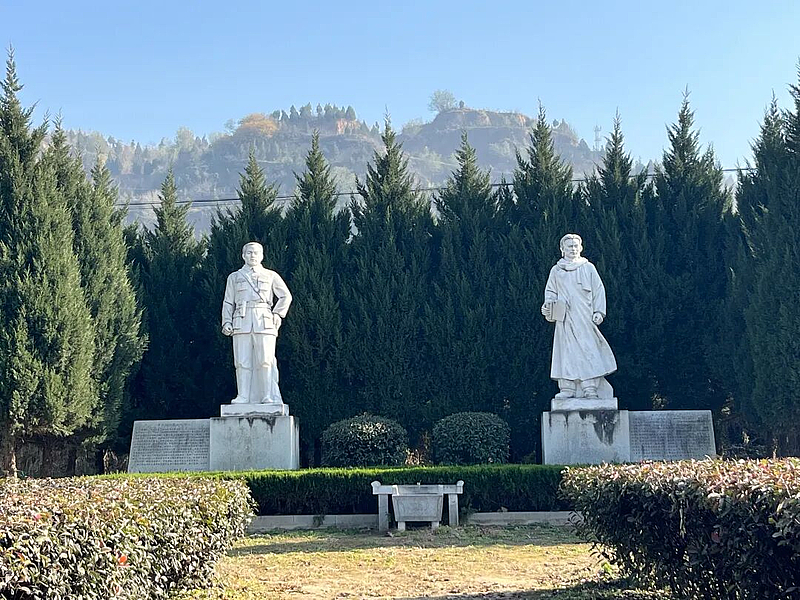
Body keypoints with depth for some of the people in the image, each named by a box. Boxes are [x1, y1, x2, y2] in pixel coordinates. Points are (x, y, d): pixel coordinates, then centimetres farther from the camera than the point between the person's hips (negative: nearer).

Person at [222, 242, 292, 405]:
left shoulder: (271, 276, 15)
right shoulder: (234, 277, 18)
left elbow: (286, 296, 19)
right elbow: (228, 302, 16)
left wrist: (278, 314, 6)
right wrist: (226, 322, 3)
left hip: (264, 322, -1)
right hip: (242, 322, 1)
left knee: (265, 361, -9)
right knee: (242, 362, -4)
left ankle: (269, 397, -7)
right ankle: (243, 396, -2)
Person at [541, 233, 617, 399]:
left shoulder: (588, 268, 9)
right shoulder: (556, 270, 14)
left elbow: (599, 290, 8)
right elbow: (550, 291, 17)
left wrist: (598, 311, -2)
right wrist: (548, 305, -4)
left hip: (584, 317, -2)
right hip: (564, 318, 2)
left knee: (588, 349, -8)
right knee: (566, 352, -2)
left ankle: (590, 389, -7)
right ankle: (567, 389, 1)